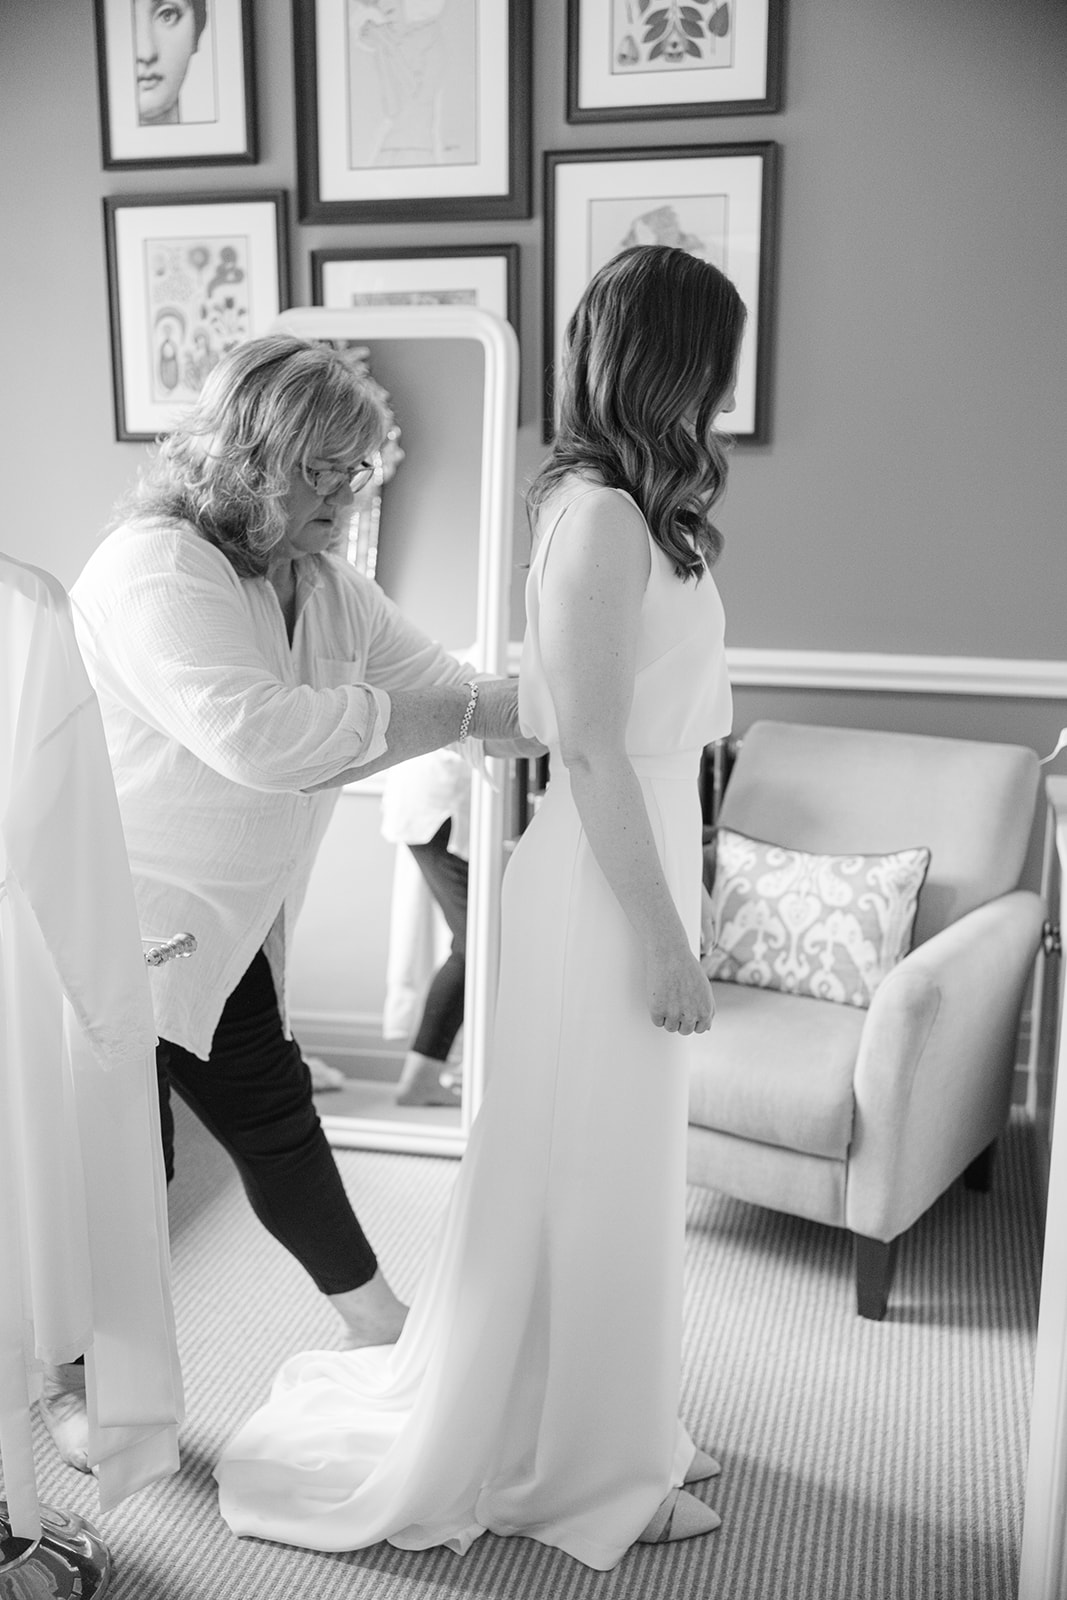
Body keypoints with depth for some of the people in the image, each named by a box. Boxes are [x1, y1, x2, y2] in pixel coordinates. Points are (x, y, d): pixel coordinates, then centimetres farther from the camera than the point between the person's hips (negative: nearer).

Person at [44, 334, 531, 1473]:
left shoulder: (326, 586, 3)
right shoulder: (154, 569, -25)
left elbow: (437, 680, 3)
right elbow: (256, 734, -38)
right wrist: (466, 716, -35)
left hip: (225, 926, 8)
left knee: (274, 1115, 18)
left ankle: (378, 1323, 36)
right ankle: (70, 1382, 32)